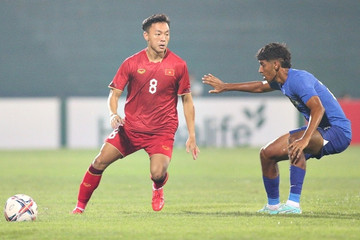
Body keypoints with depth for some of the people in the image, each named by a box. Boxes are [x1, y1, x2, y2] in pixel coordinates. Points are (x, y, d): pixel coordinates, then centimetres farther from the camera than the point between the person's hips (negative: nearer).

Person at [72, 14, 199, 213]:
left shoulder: (178, 65, -3)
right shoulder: (131, 63, -4)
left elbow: (187, 100, 5)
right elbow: (114, 93, 1)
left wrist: (191, 136, 3)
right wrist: (113, 115, -21)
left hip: (162, 131, -1)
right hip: (131, 127, 1)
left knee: (158, 173, -22)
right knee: (100, 162, -7)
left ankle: (158, 189, 16)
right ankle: (80, 206, 10)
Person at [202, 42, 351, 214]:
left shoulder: (298, 79, -22)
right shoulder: (282, 81, 9)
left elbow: (318, 109, -35)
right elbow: (259, 87, 30)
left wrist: (304, 139, -46)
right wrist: (225, 87, 37)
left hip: (338, 132, -10)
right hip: (318, 130, 10)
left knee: (294, 141, -37)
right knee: (267, 154, 9)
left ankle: (293, 204, -38)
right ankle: (273, 205, 26)